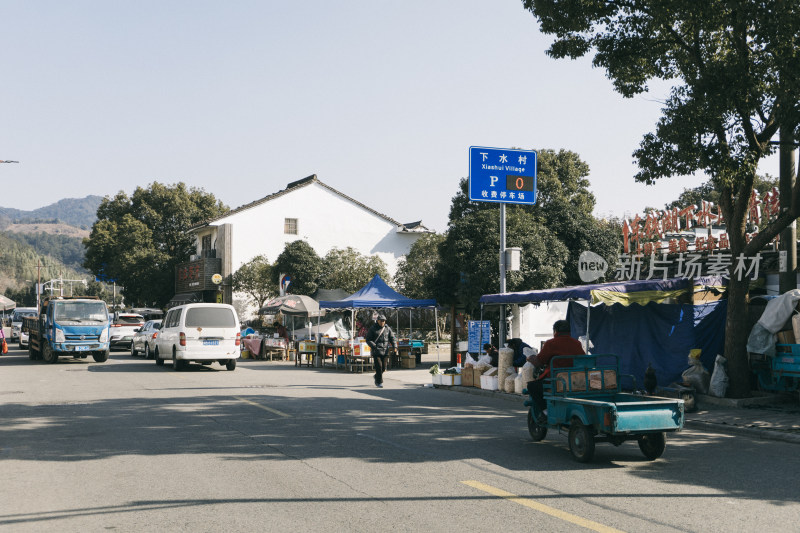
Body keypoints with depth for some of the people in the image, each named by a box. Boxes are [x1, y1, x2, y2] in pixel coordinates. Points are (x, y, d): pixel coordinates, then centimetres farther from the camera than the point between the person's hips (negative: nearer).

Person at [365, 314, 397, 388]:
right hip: (376, 351, -4)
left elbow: (392, 338, 8)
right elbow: (368, 340, -1)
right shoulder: (373, 329, 0)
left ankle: (376, 376, 35)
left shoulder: (388, 329, 9)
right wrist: (373, 346, -20)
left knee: (383, 367, 7)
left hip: (385, 351, 4)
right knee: (379, 366, -9)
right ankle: (379, 382, 0)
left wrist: (394, 346, -10)